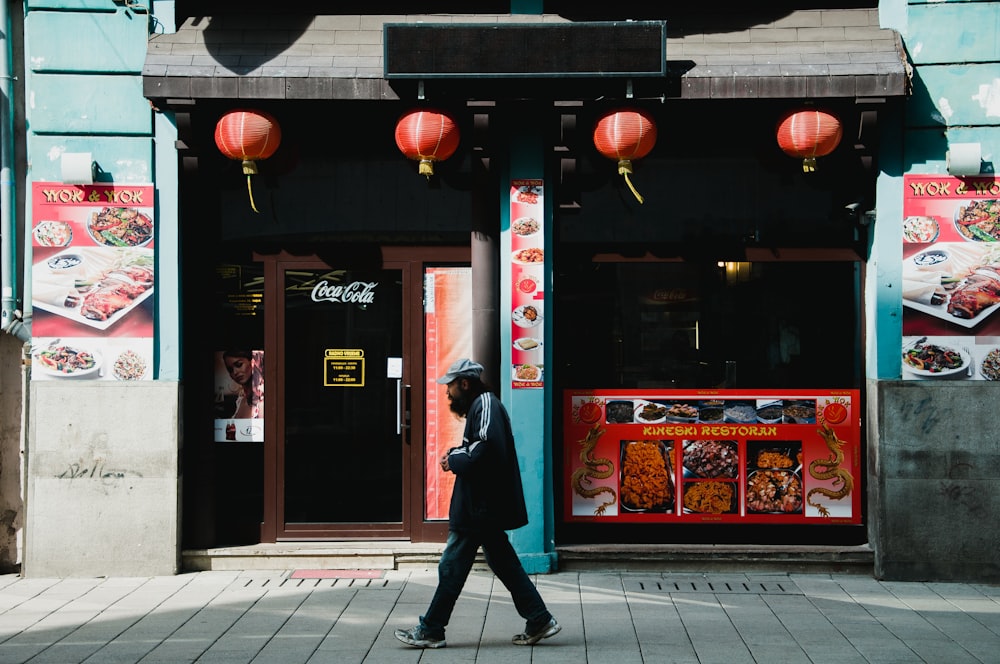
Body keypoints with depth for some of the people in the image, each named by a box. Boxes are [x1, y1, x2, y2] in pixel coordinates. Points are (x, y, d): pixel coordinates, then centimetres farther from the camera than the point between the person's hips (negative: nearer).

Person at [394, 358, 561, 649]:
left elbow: (487, 451, -26)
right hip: (482, 506, 11)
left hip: (480, 508, -11)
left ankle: (430, 631, 5)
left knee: (452, 567, -3)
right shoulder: (480, 406, 18)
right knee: (504, 565, 12)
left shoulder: (485, 405, -15)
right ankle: (539, 620, 14)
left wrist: (454, 461, -14)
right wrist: (456, 455, 5)